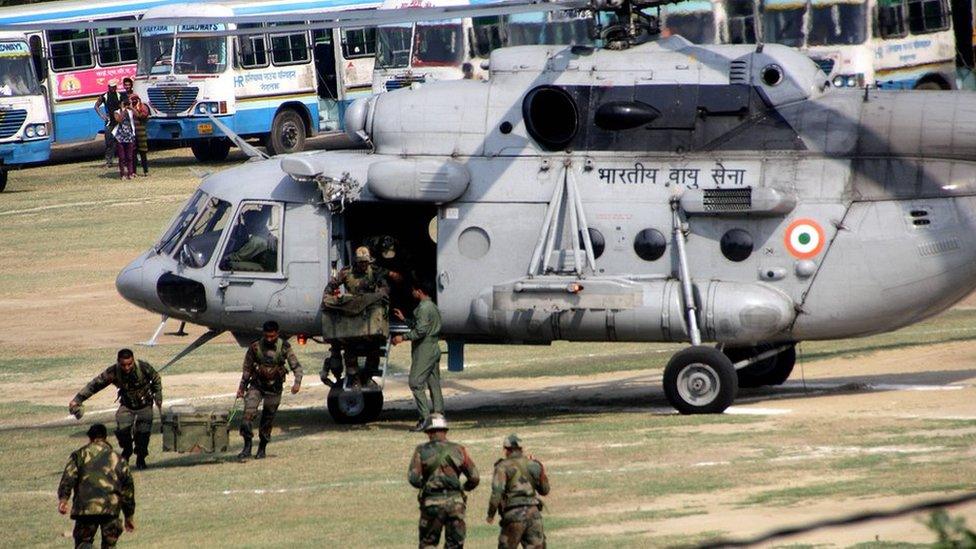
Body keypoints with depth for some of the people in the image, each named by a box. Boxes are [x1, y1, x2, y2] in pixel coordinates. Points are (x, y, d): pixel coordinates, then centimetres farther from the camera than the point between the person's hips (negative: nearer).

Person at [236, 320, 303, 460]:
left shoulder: (284, 347, -7)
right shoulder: (255, 347, -5)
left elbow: (296, 366, -5)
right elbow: (247, 368, 6)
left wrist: (297, 382, -23)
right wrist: (242, 387, 10)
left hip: (274, 388, 0)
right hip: (256, 385, 0)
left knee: (268, 419, 6)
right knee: (248, 413, -18)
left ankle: (262, 449, 21)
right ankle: (247, 447, -15)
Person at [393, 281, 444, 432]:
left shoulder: (424, 308, -14)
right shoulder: (432, 307, 19)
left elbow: (421, 331, -21)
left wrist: (403, 337, -13)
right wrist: (404, 319, 33)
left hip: (424, 350, -10)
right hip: (434, 350, 10)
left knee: (416, 383, -11)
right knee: (434, 384, 8)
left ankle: (425, 416, -17)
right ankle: (439, 414, 5)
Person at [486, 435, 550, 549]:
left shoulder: (503, 467, -2)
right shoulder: (533, 465, 10)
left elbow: (497, 493, -11)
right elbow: (545, 490, 20)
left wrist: (490, 514, 0)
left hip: (514, 514, -3)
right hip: (533, 513, 3)